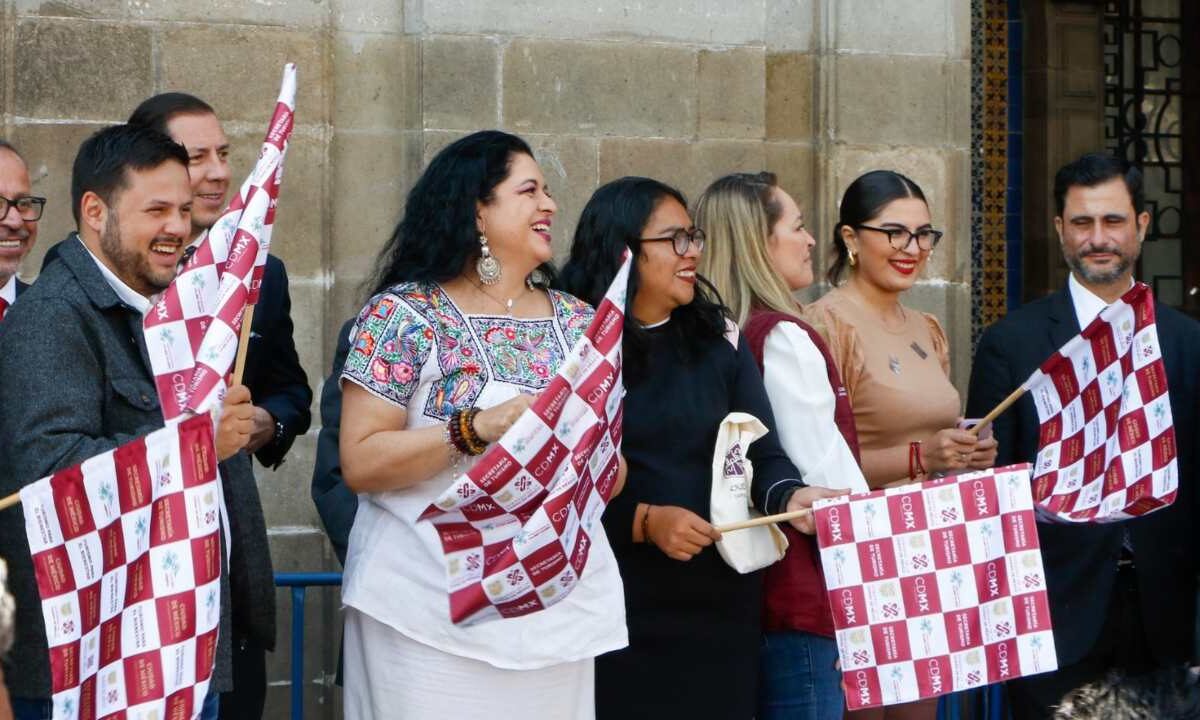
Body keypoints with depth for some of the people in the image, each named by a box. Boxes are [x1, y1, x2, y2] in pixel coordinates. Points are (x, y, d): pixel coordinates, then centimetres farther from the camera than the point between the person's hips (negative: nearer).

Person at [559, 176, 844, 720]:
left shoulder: (720, 339, 8)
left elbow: (762, 449, 1)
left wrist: (788, 495, -19)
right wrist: (644, 521, -19)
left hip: (723, 598, 4)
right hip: (622, 604, -4)